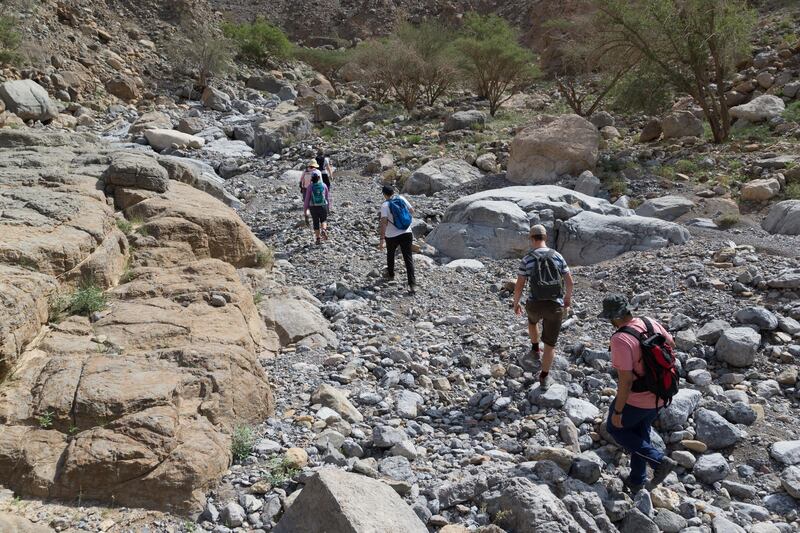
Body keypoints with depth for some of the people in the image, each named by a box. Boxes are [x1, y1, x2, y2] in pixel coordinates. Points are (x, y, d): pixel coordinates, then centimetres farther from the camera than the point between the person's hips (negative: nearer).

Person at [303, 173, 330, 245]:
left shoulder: (310, 187, -6)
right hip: (323, 206, 0)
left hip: (313, 207, 0)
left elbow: (307, 199, -4)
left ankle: (318, 239, 11)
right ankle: (323, 230, -11)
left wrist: (305, 209, 5)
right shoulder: (324, 186, -2)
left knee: (316, 223, 12)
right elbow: (328, 196, 6)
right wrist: (328, 205, 21)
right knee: (323, 220, 19)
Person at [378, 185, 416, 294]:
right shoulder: (401, 199, 1)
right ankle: (412, 284, -10)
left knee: (390, 254, 26)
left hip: (392, 236, -2)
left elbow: (384, 222, -20)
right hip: (406, 234, 3)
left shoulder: (385, 205, -11)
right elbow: (412, 211, 11)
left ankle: (390, 274, 46)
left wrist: (382, 239, -20)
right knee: (408, 258, 0)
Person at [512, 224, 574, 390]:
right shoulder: (557, 256, -3)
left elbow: (518, 287, -8)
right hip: (555, 307, 1)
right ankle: (544, 378, 24)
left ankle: (534, 351, 37)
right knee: (550, 343, 18)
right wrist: (568, 297, 21)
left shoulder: (527, 259, -9)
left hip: (535, 305, -1)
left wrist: (516, 303, 10)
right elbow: (570, 282, 2)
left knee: (532, 319, 38)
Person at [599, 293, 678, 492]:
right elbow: (671, 345, 12)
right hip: (658, 396, 7)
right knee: (641, 432, 26)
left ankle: (659, 461, 10)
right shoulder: (651, 323, -7)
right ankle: (637, 481, 38)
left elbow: (626, 381, -28)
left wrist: (617, 411, -17)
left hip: (635, 399, -7)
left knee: (615, 428, 20)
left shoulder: (620, 340, -29)